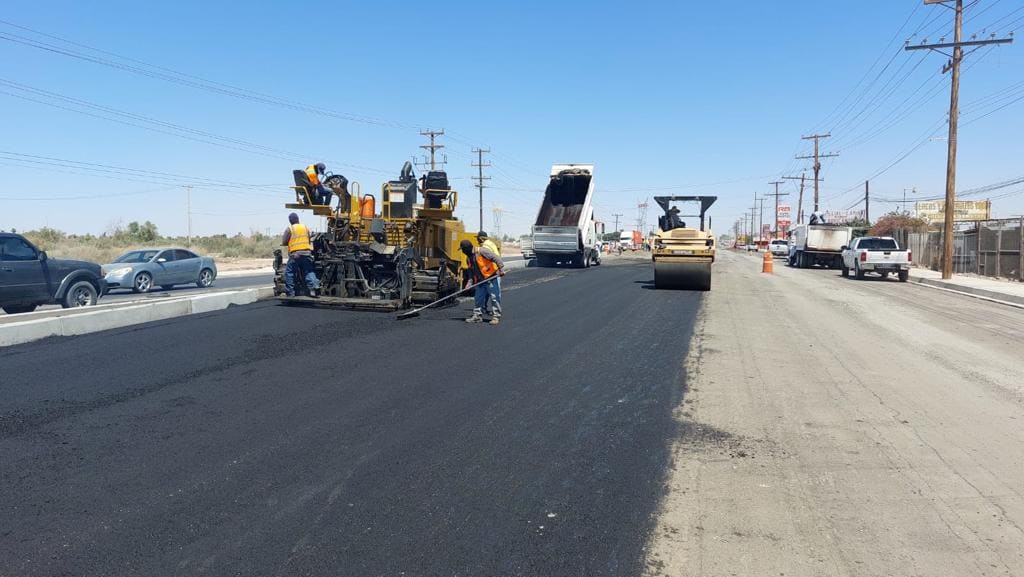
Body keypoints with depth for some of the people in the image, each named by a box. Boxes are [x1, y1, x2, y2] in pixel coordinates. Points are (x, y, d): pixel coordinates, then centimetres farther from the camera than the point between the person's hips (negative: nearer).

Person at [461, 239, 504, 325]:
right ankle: (477, 316, 17)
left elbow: (496, 258, -18)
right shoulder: (468, 258, 11)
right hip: (480, 280, 8)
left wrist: (501, 269, -24)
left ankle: (496, 316, -3)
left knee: (493, 297, -9)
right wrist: (470, 281, 7)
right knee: (478, 298, 7)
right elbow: (471, 271, 19)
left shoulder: (481, 251, -15)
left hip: (491, 277, -8)